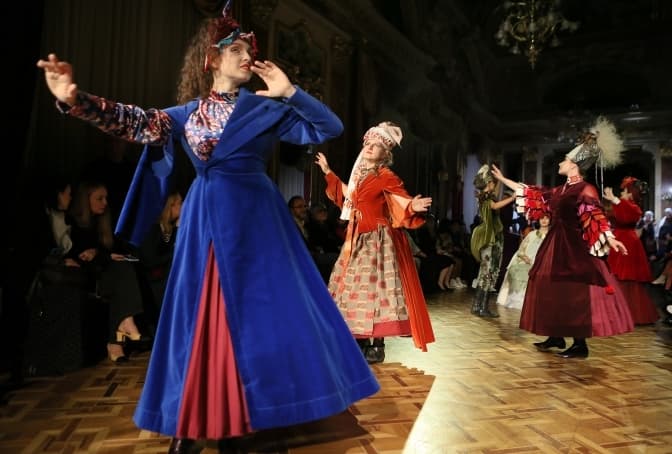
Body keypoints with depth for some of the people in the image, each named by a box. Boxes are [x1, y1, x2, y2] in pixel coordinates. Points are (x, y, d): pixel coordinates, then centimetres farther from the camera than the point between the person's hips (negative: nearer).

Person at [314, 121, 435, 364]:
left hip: (378, 240, -8)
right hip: (357, 239, 8)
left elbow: (403, 201, -17)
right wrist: (328, 172, 35)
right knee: (356, 285, 10)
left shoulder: (387, 177, -9)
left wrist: (413, 207, -41)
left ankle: (378, 345, 2)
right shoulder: (360, 175, 12)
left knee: (375, 286, -8)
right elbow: (348, 195, 28)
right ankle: (360, 340, 22)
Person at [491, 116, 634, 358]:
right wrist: (503, 179, 24)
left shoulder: (586, 189, -9)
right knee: (555, 291, 11)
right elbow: (533, 194, 20)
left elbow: (595, 216, -20)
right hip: (556, 245, 8)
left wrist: (609, 239, -38)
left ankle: (580, 345, 4)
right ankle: (556, 336, 21)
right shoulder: (560, 190, 14)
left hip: (575, 247, -8)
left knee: (574, 294, -6)